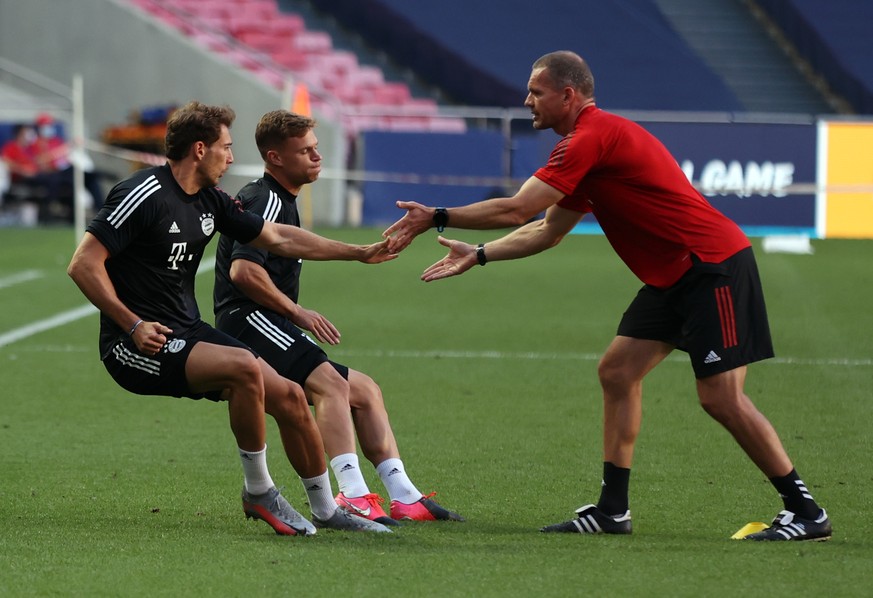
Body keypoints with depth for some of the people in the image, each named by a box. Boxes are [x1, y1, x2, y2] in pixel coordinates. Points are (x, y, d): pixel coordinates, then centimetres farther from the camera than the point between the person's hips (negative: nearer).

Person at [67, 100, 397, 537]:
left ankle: (325, 510, 17)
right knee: (244, 367, -30)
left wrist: (360, 253, 21)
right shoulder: (143, 195, -15)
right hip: (138, 344, -9)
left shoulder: (210, 201, 10)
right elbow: (83, 265, -18)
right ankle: (258, 492, -13)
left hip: (188, 333, 9)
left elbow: (277, 238, 21)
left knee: (288, 396, 0)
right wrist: (133, 325, -23)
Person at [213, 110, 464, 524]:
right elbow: (243, 271, -22)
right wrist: (297, 312, -16)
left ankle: (404, 498, 4)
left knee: (364, 391, 10)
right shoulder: (266, 200, -10)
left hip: (266, 323, 11)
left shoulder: (281, 200, 24)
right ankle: (353, 496, -41)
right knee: (331, 383, -29)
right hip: (247, 320, -11)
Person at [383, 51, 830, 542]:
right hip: (675, 276, 10)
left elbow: (516, 210, -18)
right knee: (618, 372, 7)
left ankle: (806, 513, -4)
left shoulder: (592, 138, -17)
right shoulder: (590, 144, 17)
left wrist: (436, 218, -9)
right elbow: (547, 230, 25)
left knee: (721, 398, -11)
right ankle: (613, 510, 9)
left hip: (714, 266, -10)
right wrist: (478, 255, 19)